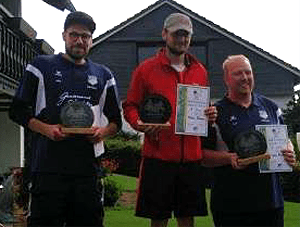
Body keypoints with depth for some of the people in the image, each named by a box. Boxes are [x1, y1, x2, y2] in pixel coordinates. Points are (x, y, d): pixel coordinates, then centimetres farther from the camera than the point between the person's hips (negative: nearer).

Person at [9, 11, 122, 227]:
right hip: (48, 165, -3)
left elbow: (116, 120, 22)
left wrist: (103, 131, -2)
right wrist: (47, 129, -10)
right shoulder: (41, 67, 9)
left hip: (87, 166, 3)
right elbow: (18, 110, 7)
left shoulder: (103, 75, 18)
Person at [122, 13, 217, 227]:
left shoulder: (200, 70, 13)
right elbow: (130, 106, 3)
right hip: (158, 155, -3)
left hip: (191, 156, 3)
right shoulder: (146, 69, 2)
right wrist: (141, 124, -16)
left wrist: (210, 115, 0)